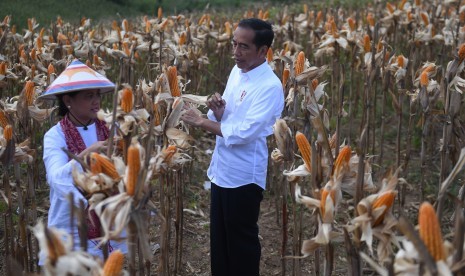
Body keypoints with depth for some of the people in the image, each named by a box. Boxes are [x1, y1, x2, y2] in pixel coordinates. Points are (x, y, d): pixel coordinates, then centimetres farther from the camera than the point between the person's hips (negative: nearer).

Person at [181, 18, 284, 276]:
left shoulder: (269, 86, -20)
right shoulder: (237, 71, 6)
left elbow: (244, 132, -28)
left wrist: (202, 121, -19)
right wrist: (217, 110, -11)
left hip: (243, 176, -8)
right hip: (221, 170, 8)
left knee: (241, 241, 8)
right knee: (219, 238, 19)